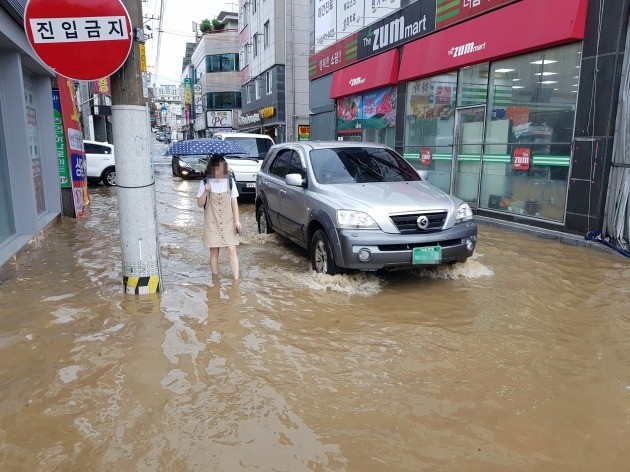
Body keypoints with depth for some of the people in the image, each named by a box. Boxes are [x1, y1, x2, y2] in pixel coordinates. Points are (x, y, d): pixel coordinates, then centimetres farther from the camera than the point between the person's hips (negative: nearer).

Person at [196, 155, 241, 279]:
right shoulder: (205, 183, -3)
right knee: (214, 252, 5)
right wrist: (205, 191, -21)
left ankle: (236, 280, 0)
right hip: (212, 223, 0)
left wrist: (237, 220, -2)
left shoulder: (230, 182, 0)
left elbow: (234, 202, 3)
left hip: (228, 222, 1)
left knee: (232, 250, -4)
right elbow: (200, 204, -4)